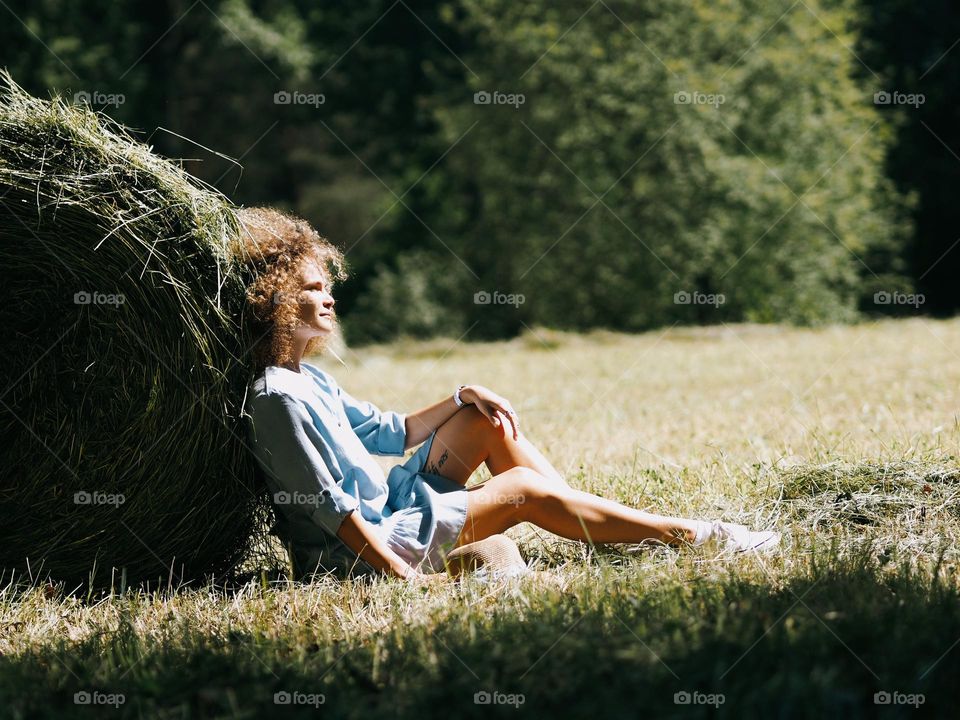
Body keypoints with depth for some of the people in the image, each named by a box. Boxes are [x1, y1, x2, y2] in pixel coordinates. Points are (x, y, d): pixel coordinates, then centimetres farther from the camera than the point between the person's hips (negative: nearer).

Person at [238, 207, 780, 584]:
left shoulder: (310, 379, 13)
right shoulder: (280, 395, -19)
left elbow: (392, 434, 22)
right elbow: (331, 506, -23)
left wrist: (462, 397, 8)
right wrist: (404, 576, -25)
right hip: (362, 552, -10)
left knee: (489, 418, 8)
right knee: (524, 489, -11)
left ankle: (599, 522, 8)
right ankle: (689, 535, -5)